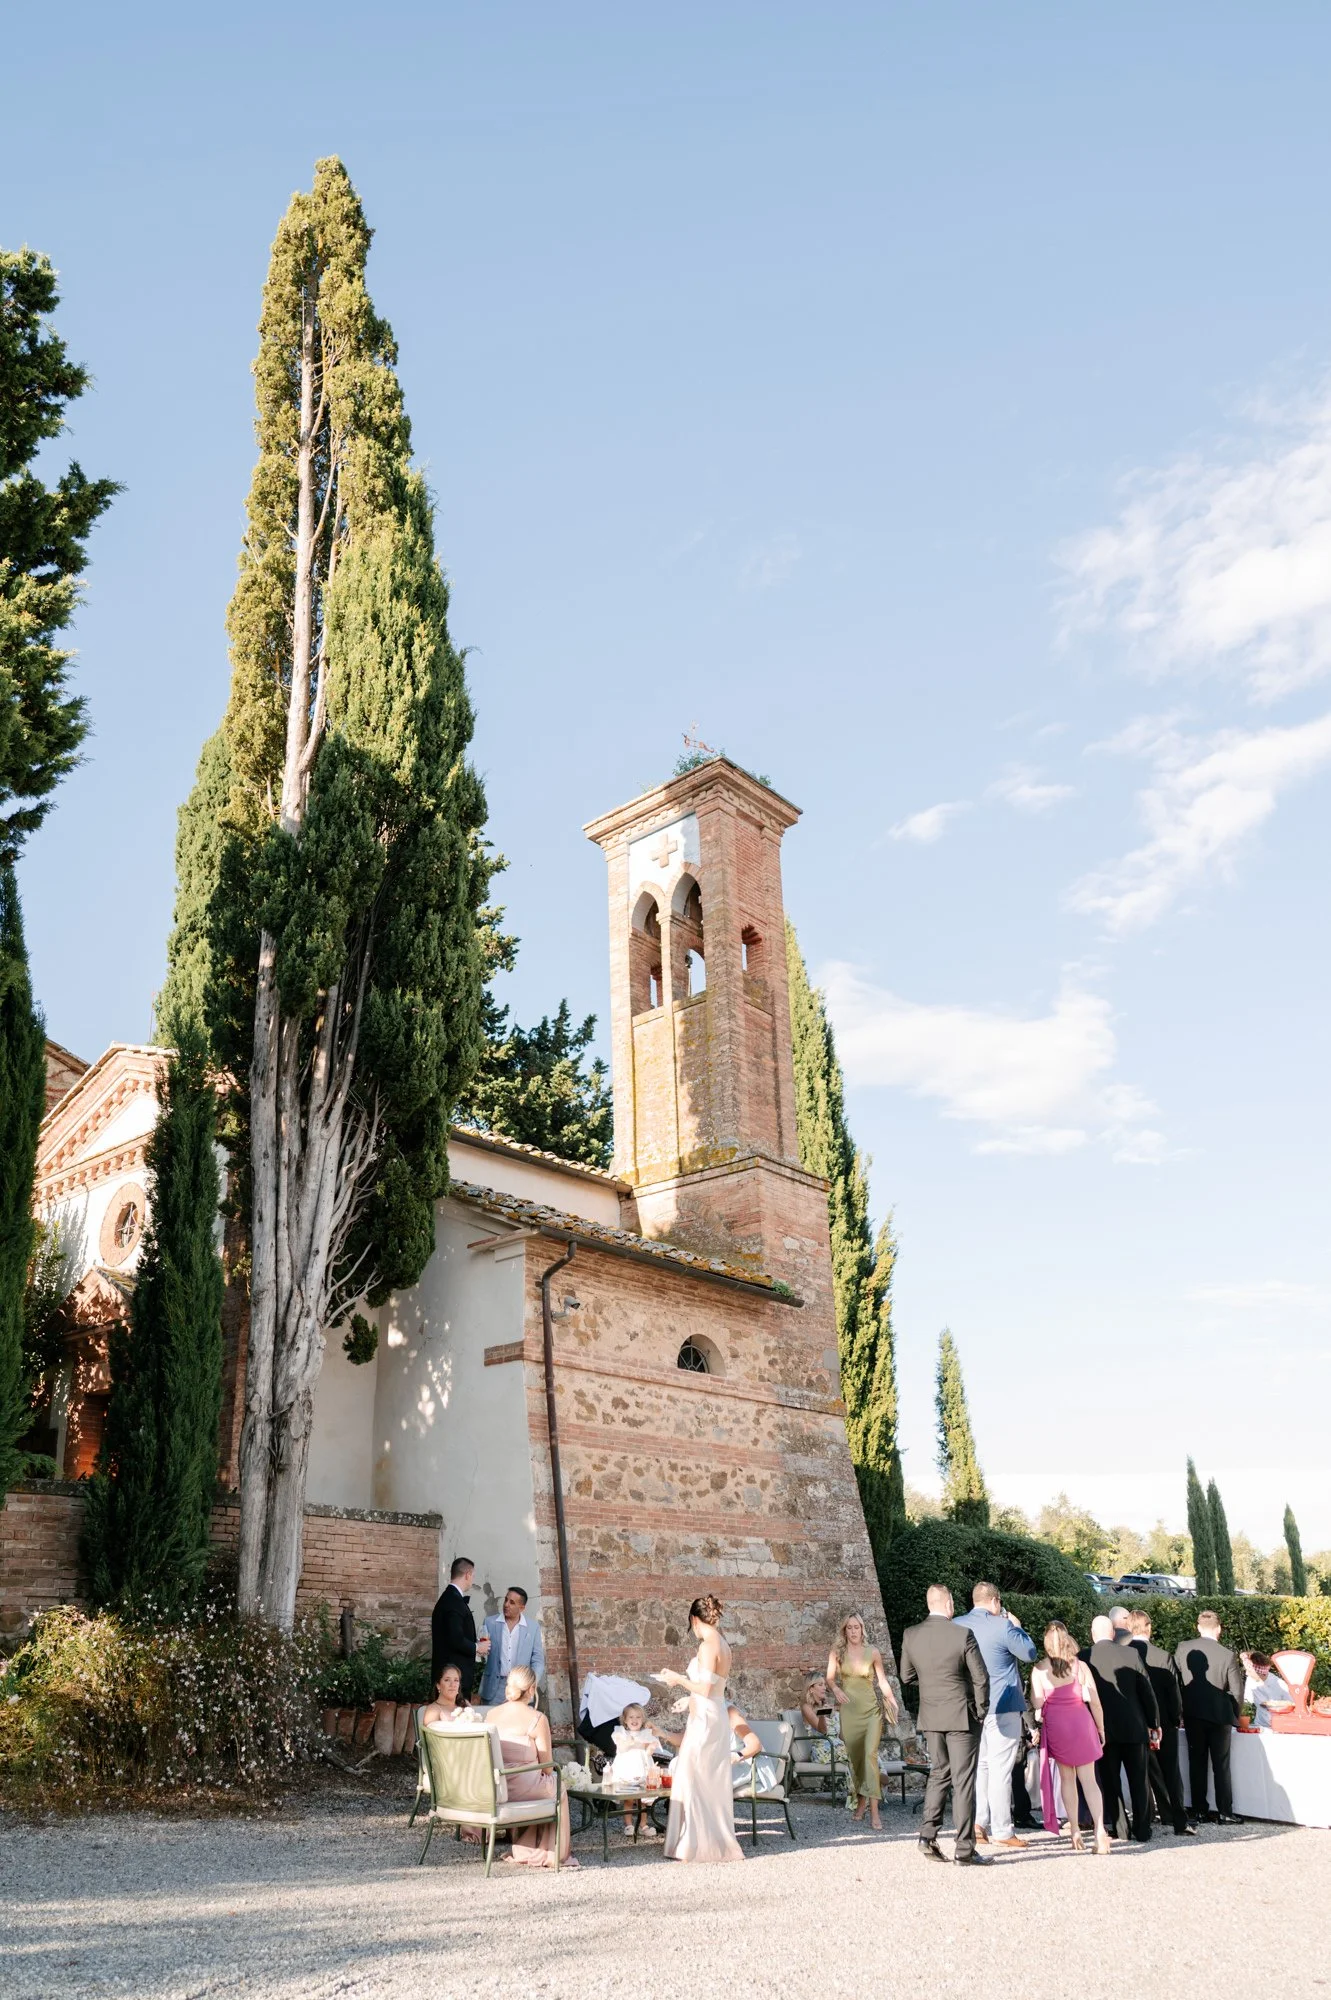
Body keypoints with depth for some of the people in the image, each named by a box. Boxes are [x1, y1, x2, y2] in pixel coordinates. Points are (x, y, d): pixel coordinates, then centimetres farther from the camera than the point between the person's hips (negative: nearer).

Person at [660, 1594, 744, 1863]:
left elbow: (704, 1689, -20)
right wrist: (682, 1679, 23)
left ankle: (697, 1846, 3)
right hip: (717, 1717, 9)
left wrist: (678, 1679, -8)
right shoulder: (723, 1645, 10)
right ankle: (717, 1842, 21)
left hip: (704, 1719, -9)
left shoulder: (708, 1645, -16)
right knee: (712, 1781, 14)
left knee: (693, 1779, -1)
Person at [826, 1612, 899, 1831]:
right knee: (854, 1757, 5)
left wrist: (892, 1699, -11)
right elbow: (830, 1677, 6)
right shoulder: (837, 1652, 3)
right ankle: (861, 1800, 26)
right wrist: (836, 1689, -15)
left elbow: (882, 1680, 4)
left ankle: (874, 1812, -17)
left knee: (870, 1754, -14)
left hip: (871, 1708, -2)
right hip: (849, 1710, 2)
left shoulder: (873, 1652, 1)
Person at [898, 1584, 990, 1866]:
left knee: (938, 1773, 18)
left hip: (930, 1717, 4)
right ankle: (964, 1849, 5)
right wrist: (980, 1711, 5)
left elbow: (906, 1676, 7)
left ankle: (927, 1835, 8)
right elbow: (980, 1677, -10)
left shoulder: (910, 1635, -3)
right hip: (961, 1716, -4)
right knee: (963, 1780, 3)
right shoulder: (963, 1635, -16)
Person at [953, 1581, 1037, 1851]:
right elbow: (1029, 1654, -5)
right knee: (1000, 1769, 0)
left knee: (979, 1765, 16)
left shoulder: (956, 1626, 2)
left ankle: (979, 1823, 13)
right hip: (1003, 1707, -5)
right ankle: (1001, 1832, 4)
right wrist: (1017, 1626, 9)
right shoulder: (1003, 1627, -15)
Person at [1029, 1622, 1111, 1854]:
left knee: (1067, 1778, 11)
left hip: (1055, 1725, -1)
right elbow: (1094, 1701, -1)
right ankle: (1100, 1830, -7)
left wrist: (1037, 1726, 15)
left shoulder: (1039, 1669, -4)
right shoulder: (1080, 1666, -1)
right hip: (1081, 1723, 1)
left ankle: (1075, 1832, 9)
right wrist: (1101, 1730, 10)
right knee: (1088, 1779, 6)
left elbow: (1037, 1703, -5)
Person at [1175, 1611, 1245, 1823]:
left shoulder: (1183, 1649, -6)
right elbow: (1237, 1691, -8)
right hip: (1219, 1716, -2)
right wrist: (1234, 1715, 10)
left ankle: (1198, 1810, 14)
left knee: (1197, 1763, 11)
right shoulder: (1227, 1655, -12)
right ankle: (1225, 1813, 8)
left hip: (1192, 1715, 2)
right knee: (1221, 1766, 8)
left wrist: (1180, 1710, 12)